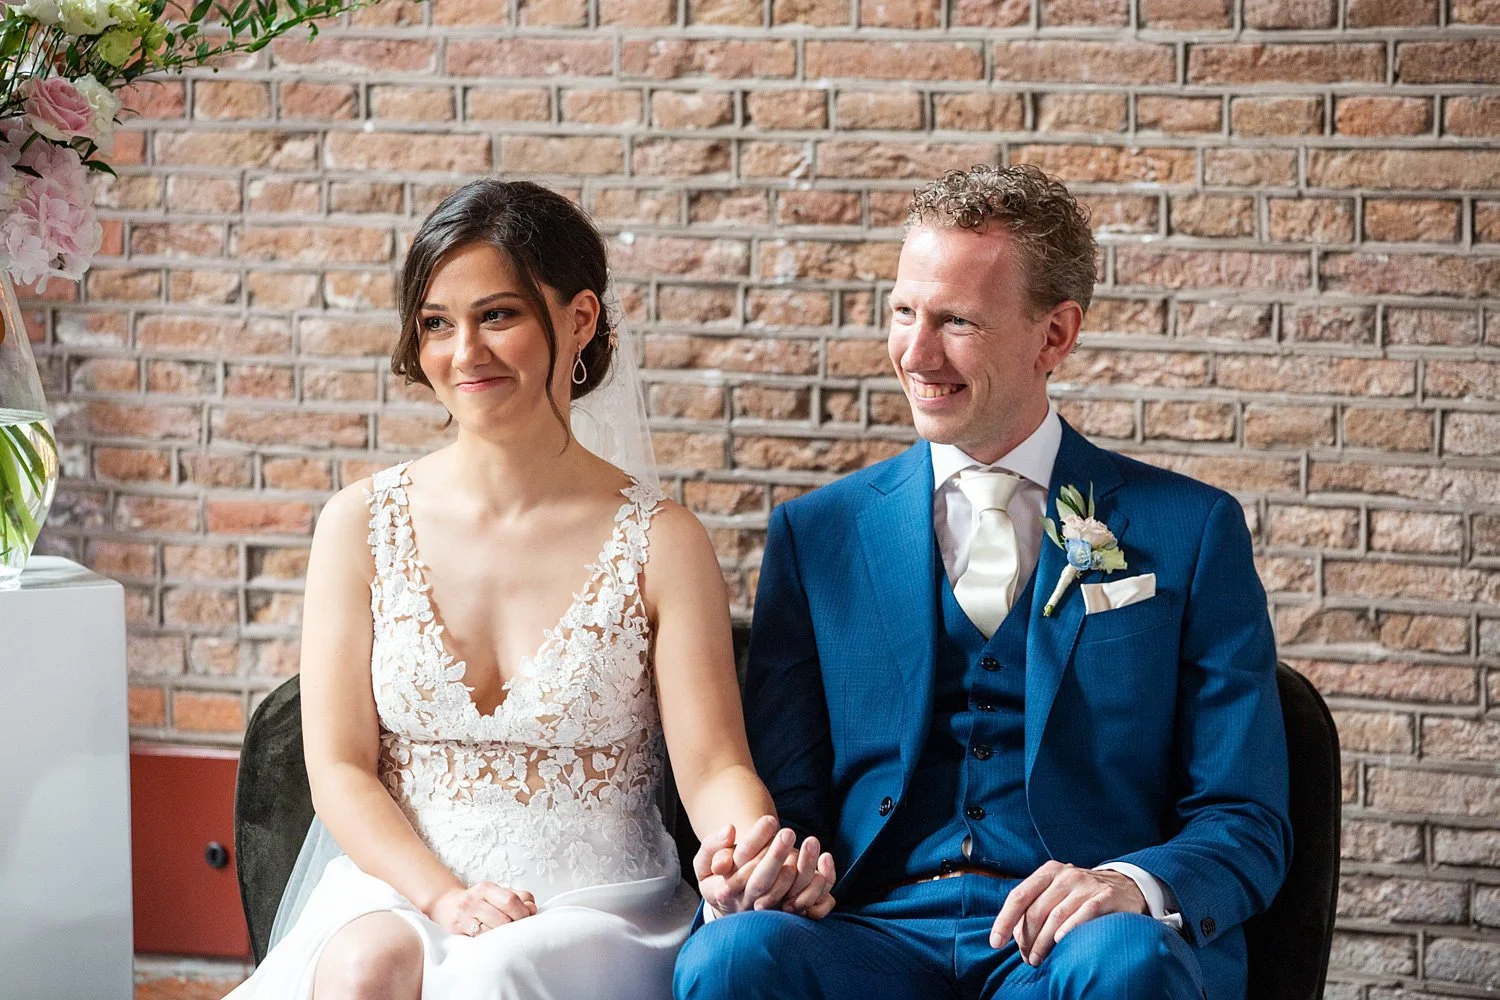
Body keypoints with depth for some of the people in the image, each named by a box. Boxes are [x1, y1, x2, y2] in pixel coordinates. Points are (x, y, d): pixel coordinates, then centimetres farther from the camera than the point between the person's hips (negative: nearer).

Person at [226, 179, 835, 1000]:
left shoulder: (659, 543, 1)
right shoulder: (362, 524, 6)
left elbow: (712, 764, -4)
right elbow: (339, 768, 3)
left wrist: (761, 856, -28)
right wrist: (444, 897, -15)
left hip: (594, 910, -1)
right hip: (399, 892, 1)